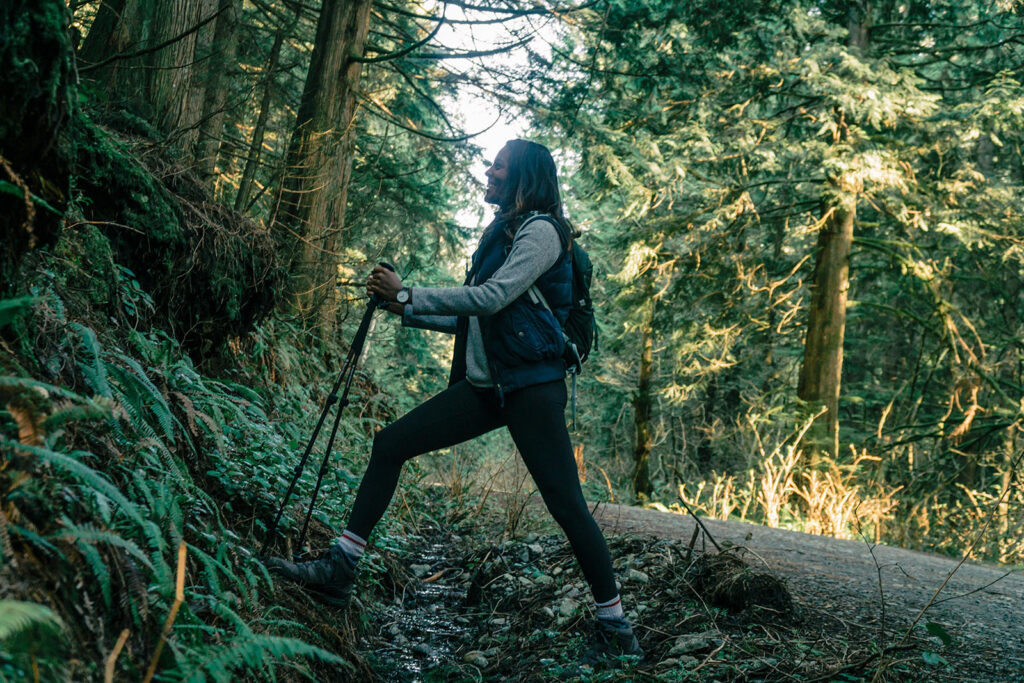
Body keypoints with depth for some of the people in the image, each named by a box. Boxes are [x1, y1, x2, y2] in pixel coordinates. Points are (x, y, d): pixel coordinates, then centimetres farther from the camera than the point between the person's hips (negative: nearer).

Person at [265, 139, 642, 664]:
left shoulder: (541, 231, -7)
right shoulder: (498, 233, 19)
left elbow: (492, 299, -19)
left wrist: (408, 294, -12)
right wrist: (405, 310, 14)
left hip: (532, 385, -9)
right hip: (484, 385, 9)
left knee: (566, 503, -8)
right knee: (390, 444, 1)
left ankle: (616, 629, 5)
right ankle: (338, 571, 6)